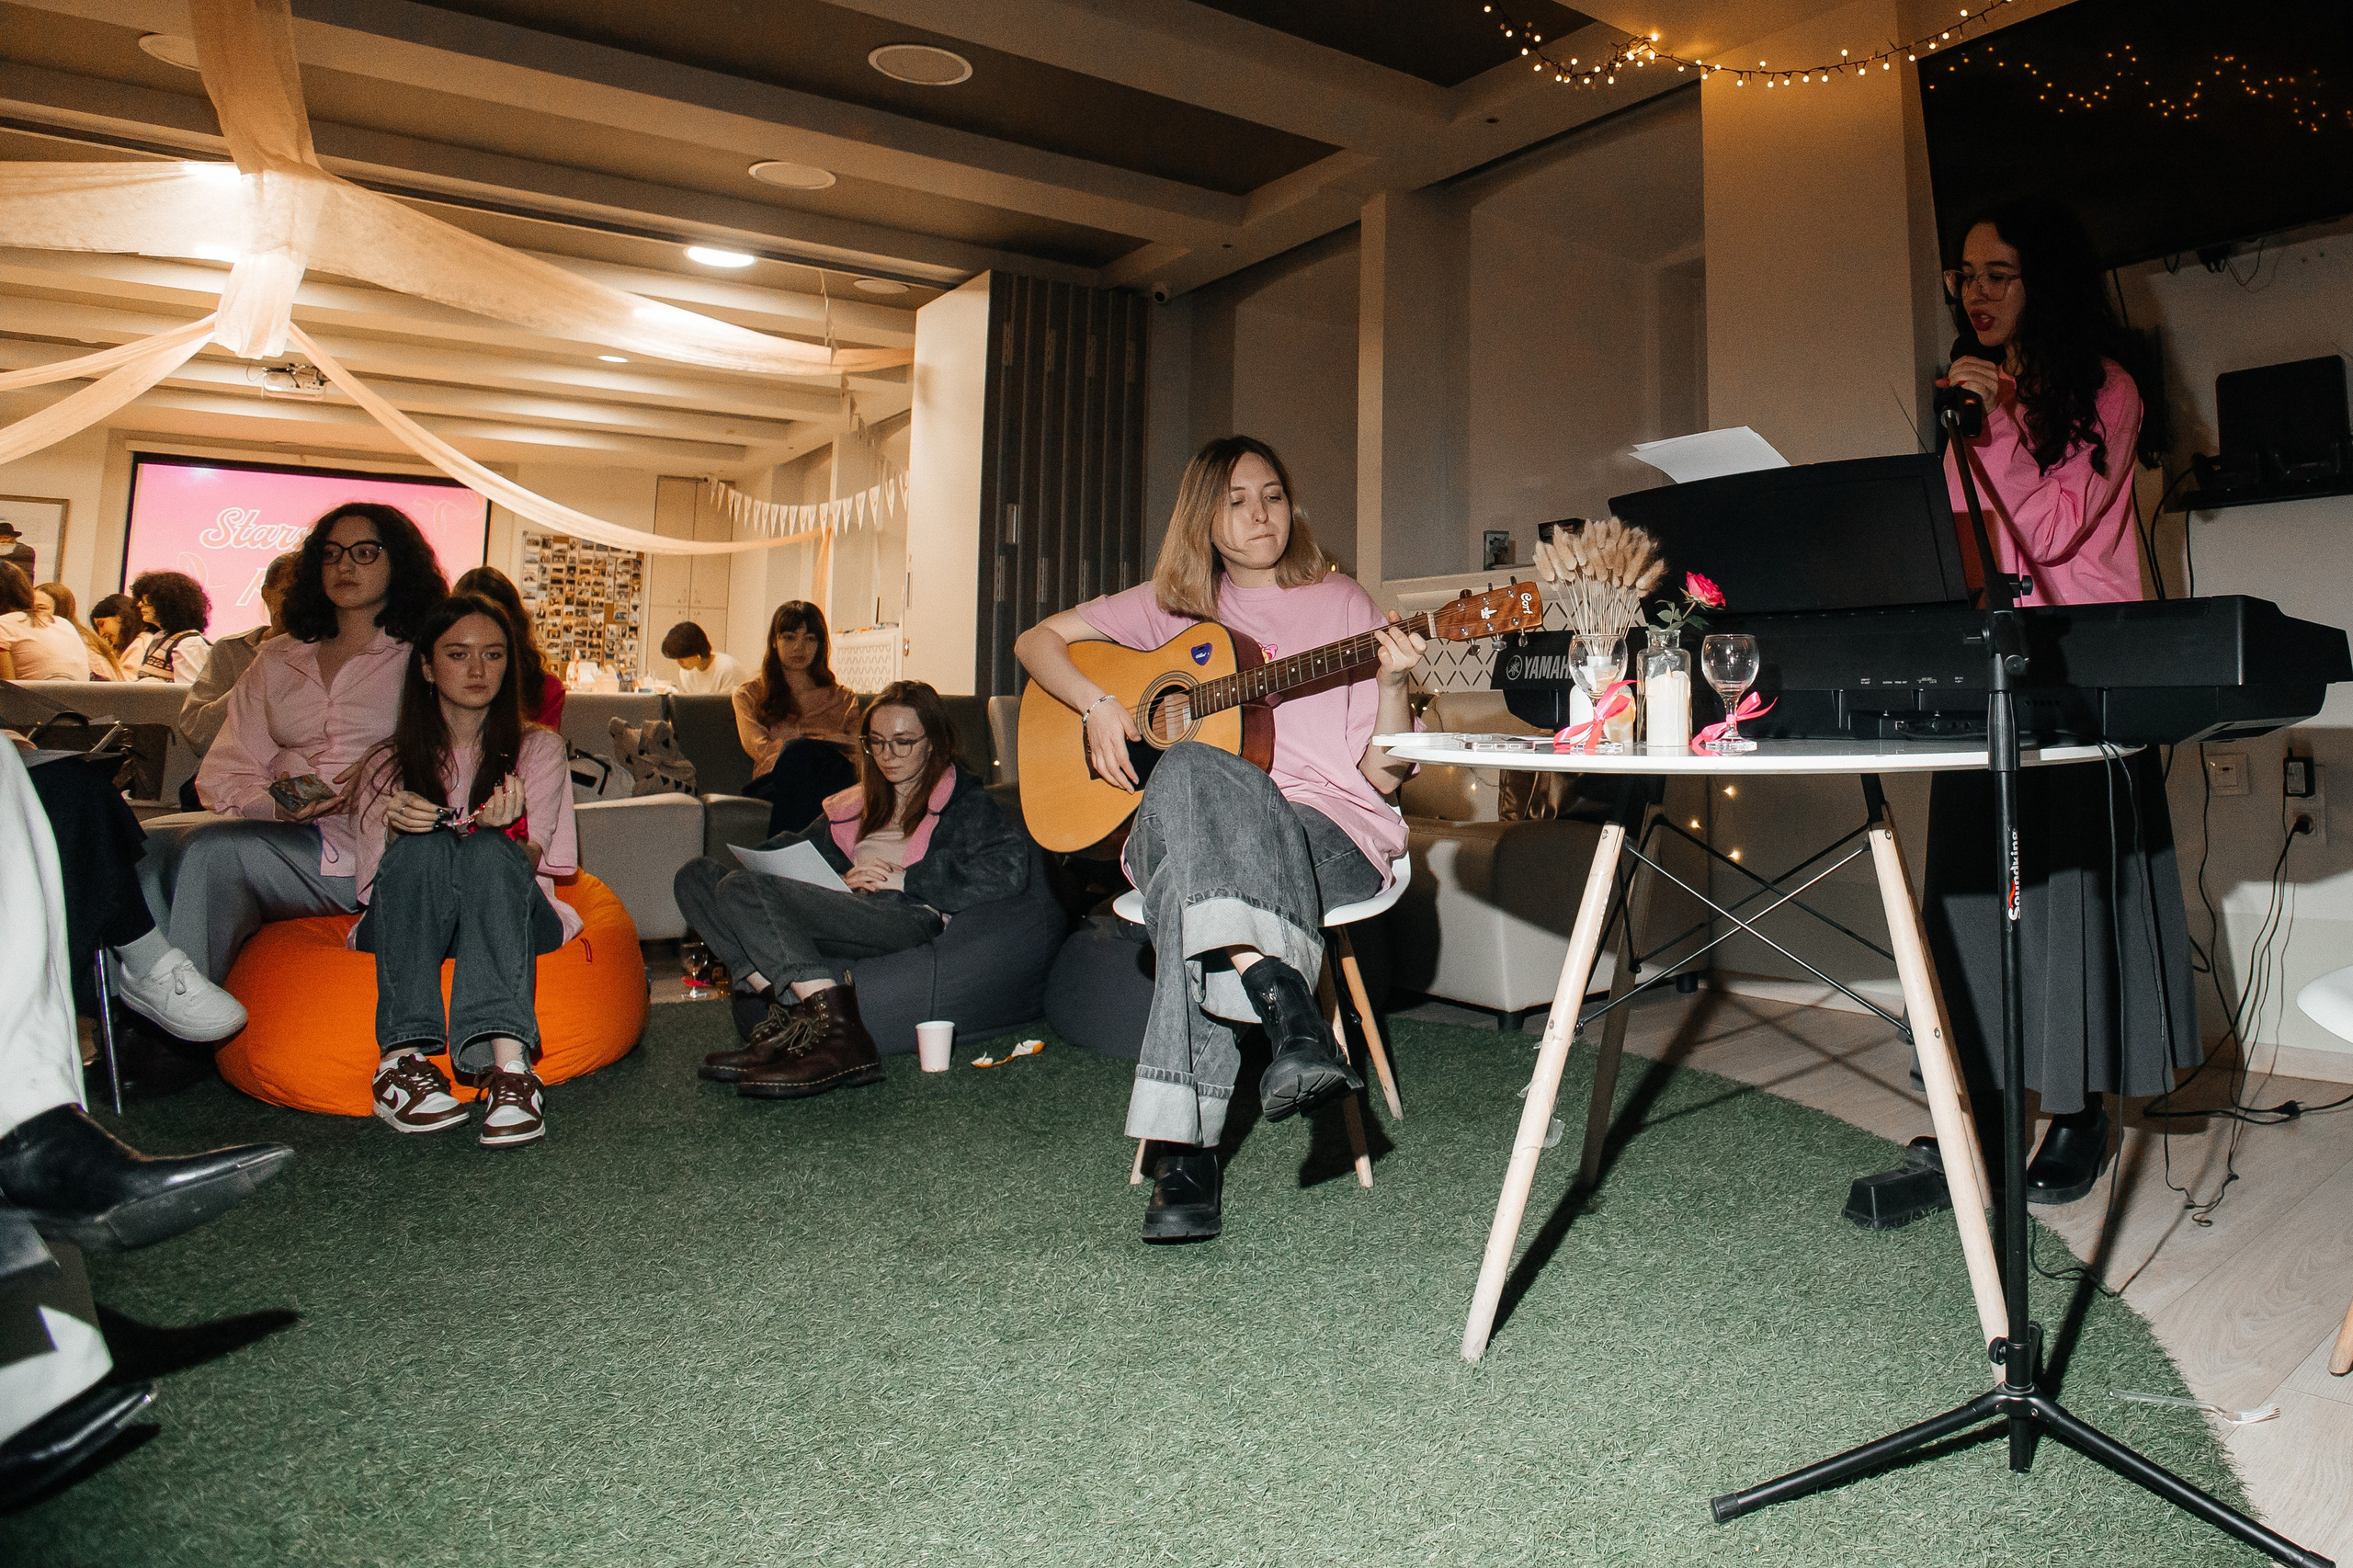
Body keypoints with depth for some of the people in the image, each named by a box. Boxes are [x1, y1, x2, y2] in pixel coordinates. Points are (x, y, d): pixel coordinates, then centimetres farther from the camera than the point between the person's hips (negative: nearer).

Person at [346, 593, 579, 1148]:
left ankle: (508, 1061, -52)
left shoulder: (538, 748, 12)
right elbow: (375, 884, 5)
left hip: (511, 918, -1)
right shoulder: (388, 765, 14)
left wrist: (506, 830, -26)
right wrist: (397, 830, -18)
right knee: (424, 846, -31)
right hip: (411, 928, 1)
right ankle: (403, 1055, -44)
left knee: (488, 849, -33)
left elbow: (527, 863, -1)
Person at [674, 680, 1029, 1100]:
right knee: (696, 876, -5)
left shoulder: (964, 800, 16)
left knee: (741, 889, -24)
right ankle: (787, 1014, -22)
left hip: (906, 916, -7)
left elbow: (1011, 869, -4)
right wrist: (843, 878, -5)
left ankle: (839, 1035, -31)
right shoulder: (860, 802, 34)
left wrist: (905, 878, -8)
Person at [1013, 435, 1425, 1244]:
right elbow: (1037, 640, 19)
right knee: (1194, 775, -37)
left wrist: (1393, 684, -15)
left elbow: (1384, 775, 5)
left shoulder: (1342, 603, 12)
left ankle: (1185, 1148, -43)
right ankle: (1284, 1001, -51)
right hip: (1173, 830, 1)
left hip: (1327, 832, -1)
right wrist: (1098, 705, 0)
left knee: (1198, 881, -37)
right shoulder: (1175, 605, 18)